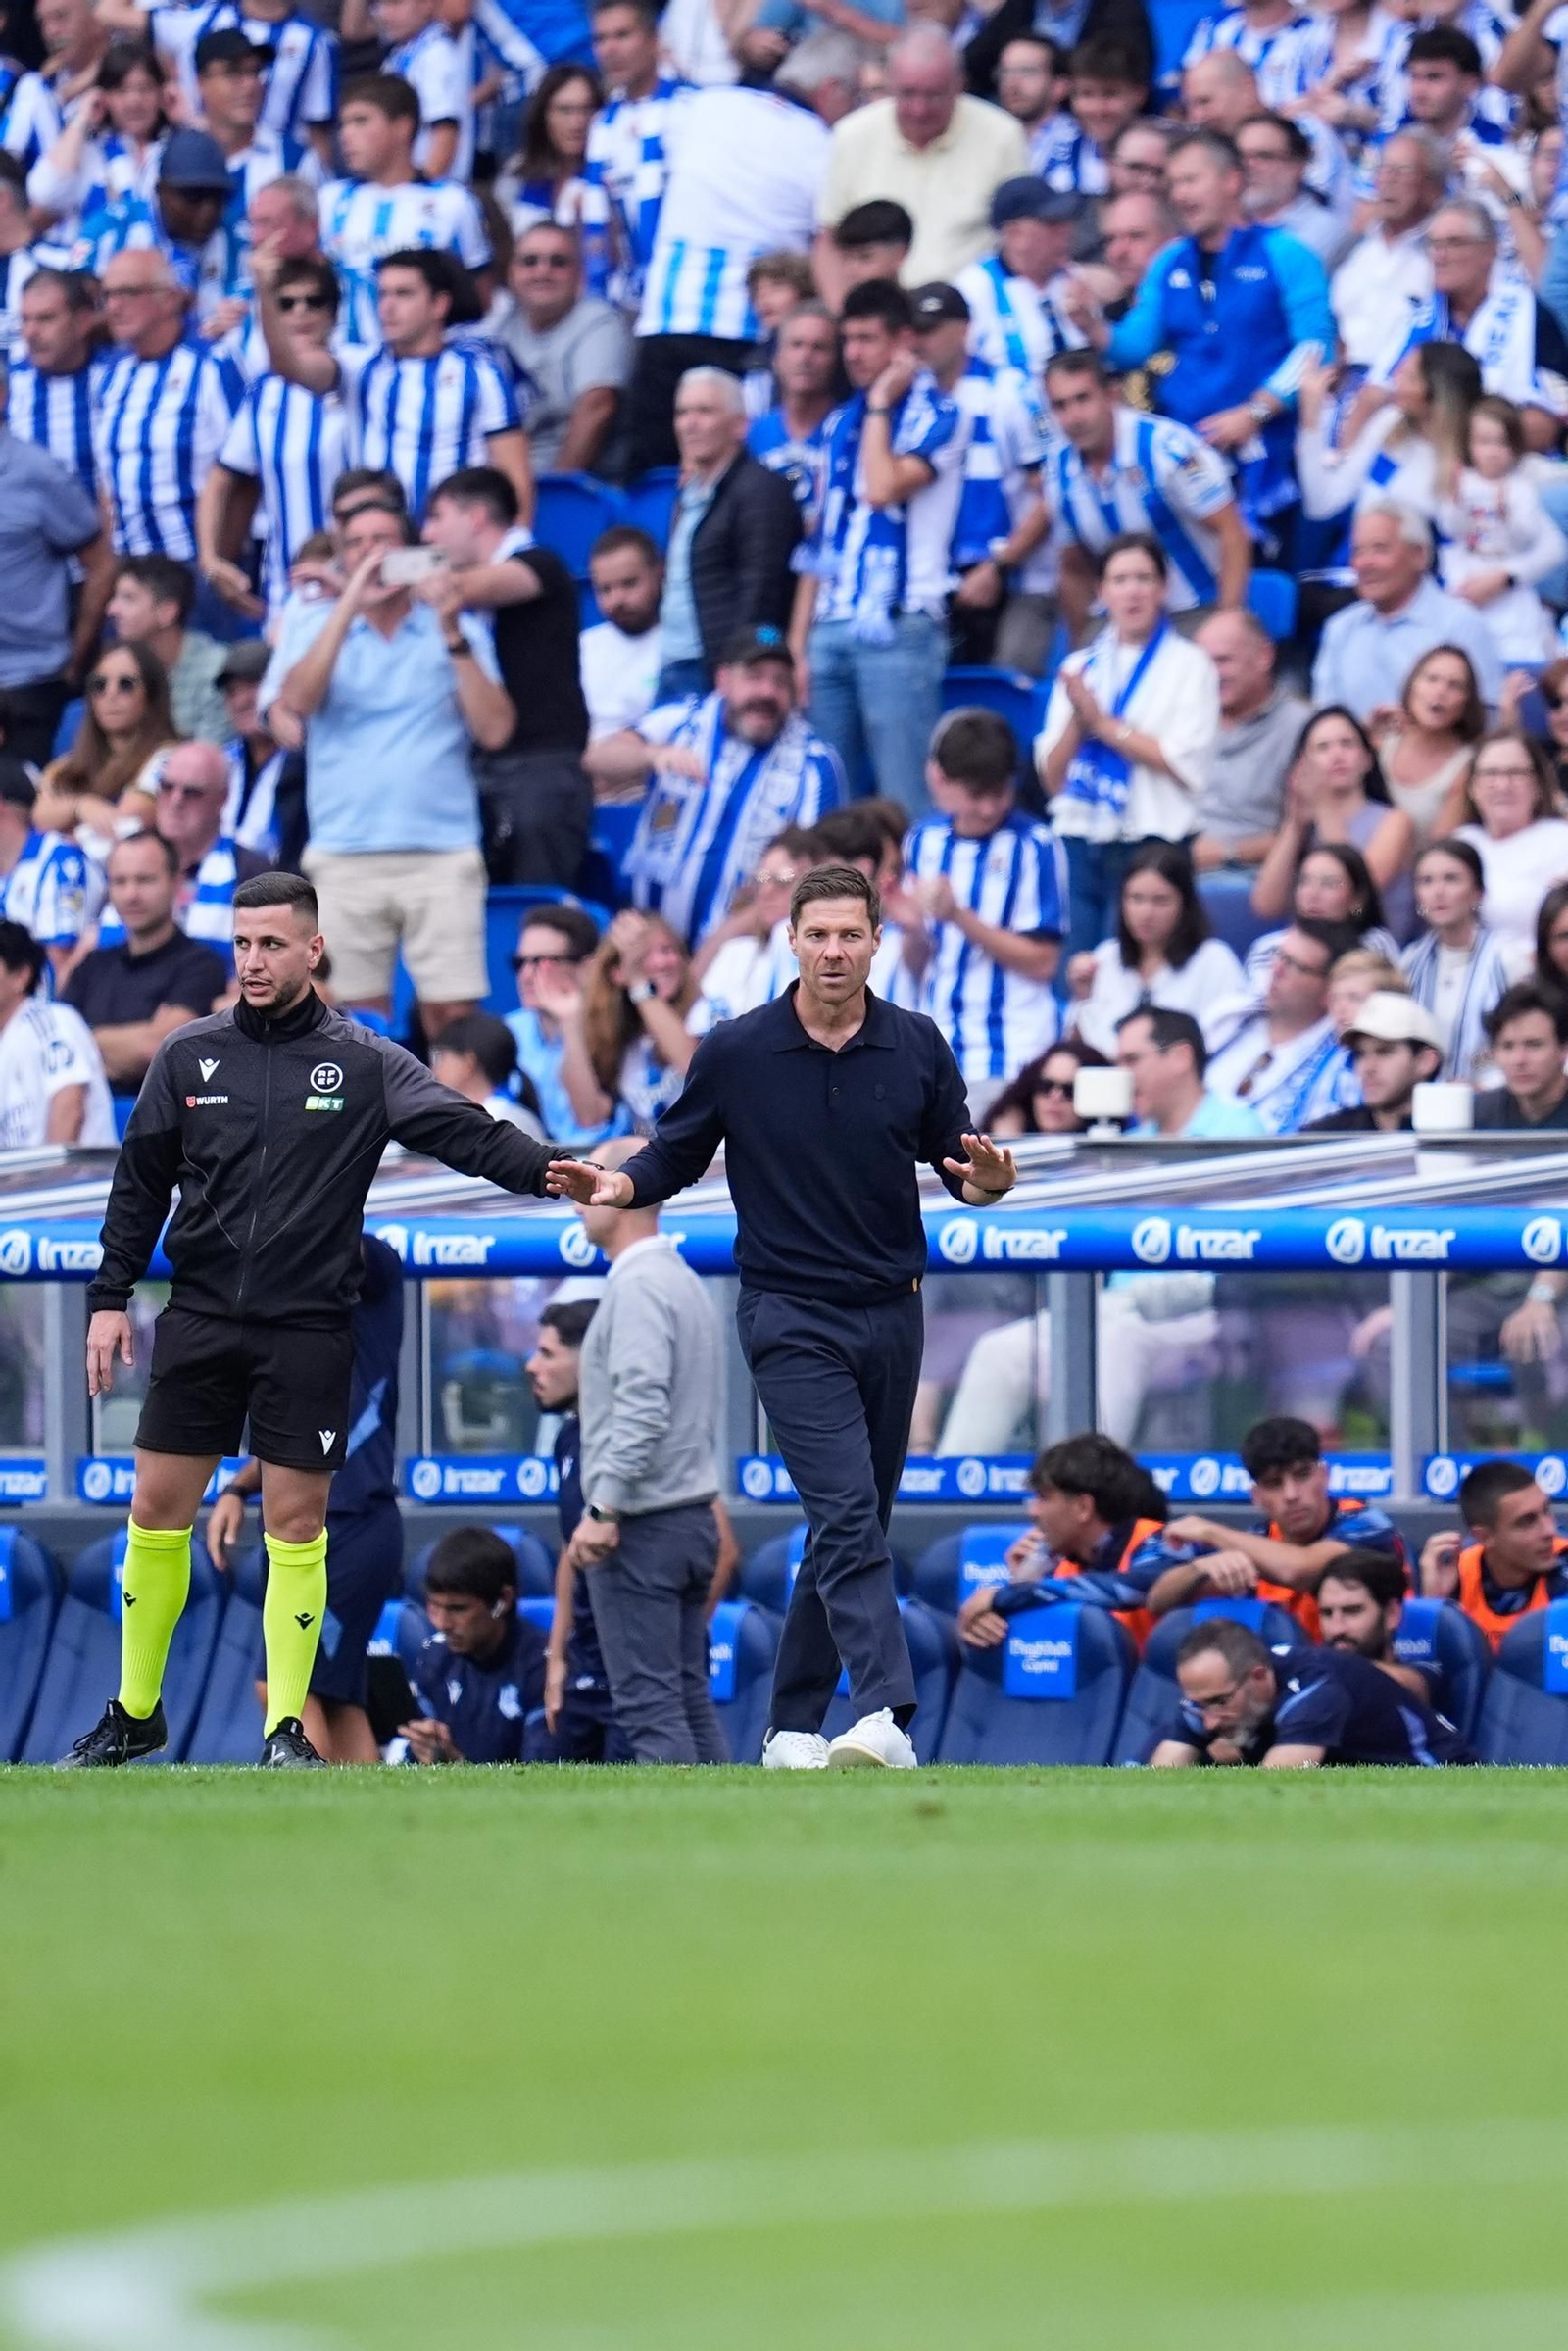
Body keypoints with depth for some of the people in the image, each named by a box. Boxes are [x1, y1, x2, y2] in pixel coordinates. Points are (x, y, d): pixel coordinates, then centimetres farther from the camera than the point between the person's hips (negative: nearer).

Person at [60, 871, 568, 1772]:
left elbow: (465, 1132, -11)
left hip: (309, 1330, -2)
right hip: (200, 1319, 2)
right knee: (159, 1511, 4)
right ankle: (135, 1714, 18)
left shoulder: (366, 1064, -1)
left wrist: (548, 1167, -29)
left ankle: (287, 1727, 8)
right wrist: (111, 1298, 7)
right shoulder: (190, 1055, 5)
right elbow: (141, 1182, 12)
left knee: (297, 1523, 0)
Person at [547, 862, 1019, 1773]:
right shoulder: (736, 1053, -4)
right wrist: (623, 1185, -17)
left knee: (856, 1528, 9)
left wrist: (987, 1181, -16)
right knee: (848, 1517, -18)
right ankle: (887, 1716, -30)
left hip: (891, 1314, 4)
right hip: (791, 1315, -4)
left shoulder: (917, 1047, 2)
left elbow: (956, 1159, 7)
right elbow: (677, 1154, 4)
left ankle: (796, 1724, 19)